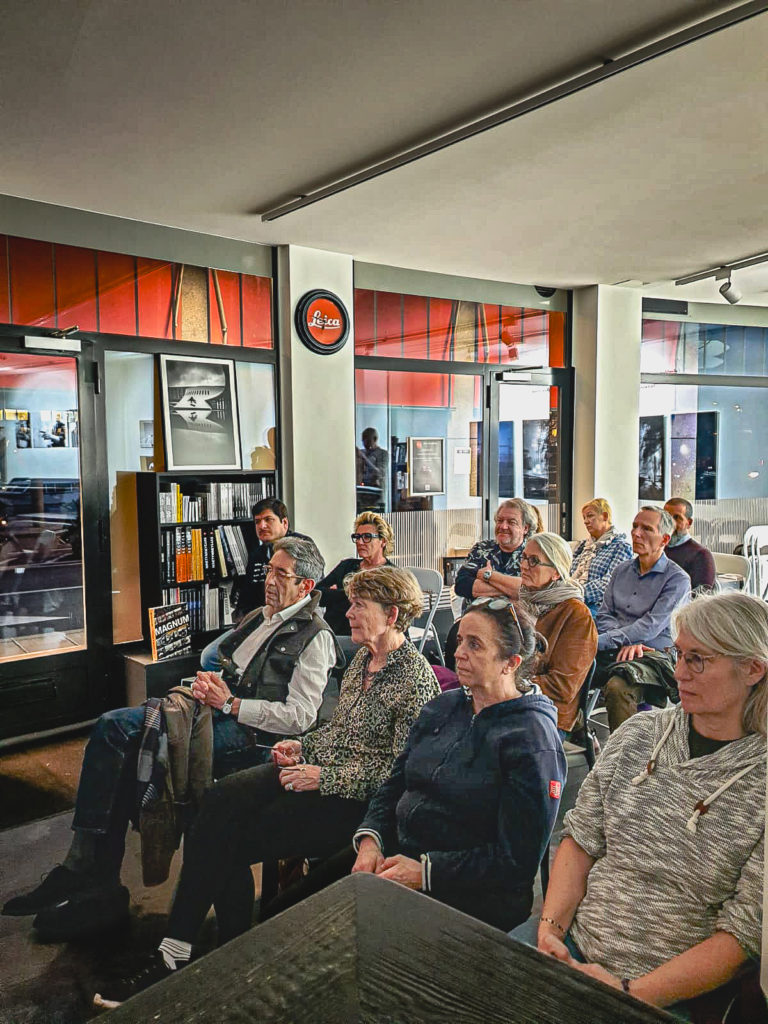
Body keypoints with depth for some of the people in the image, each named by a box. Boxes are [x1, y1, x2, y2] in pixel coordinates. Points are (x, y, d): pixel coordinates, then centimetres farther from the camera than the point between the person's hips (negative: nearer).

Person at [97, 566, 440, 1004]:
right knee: (220, 799, -16)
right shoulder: (362, 659, 12)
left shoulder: (415, 677, -16)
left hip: (357, 798, -8)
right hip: (319, 770, 8)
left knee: (230, 841, -15)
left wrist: (325, 778, -19)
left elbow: (401, 770, -19)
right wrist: (302, 745, 5)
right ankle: (175, 950, -9)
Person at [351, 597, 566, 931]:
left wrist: (425, 872, -20)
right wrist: (370, 838, -6)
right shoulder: (444, 707, 10)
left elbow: (517, 860, -16)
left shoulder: (532, 740, -13)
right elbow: (395, 784, 13)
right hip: (397, 858, 7)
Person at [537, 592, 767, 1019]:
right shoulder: (638, 734, 2)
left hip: (671, 997, -4)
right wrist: (551, 928, -8)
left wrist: (632, 992, -16)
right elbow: (581, 840, 6)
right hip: (572, 948, 4)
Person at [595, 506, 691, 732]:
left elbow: (651, 626, -12)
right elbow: (603, 616, 12)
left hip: (653, 654, -5)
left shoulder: (678, 579, 0)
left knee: (617, 687, -36)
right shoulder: (621, 571, 18)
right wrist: (626, 642, -10)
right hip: (613, 652, 5)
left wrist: (601, 641, -19)